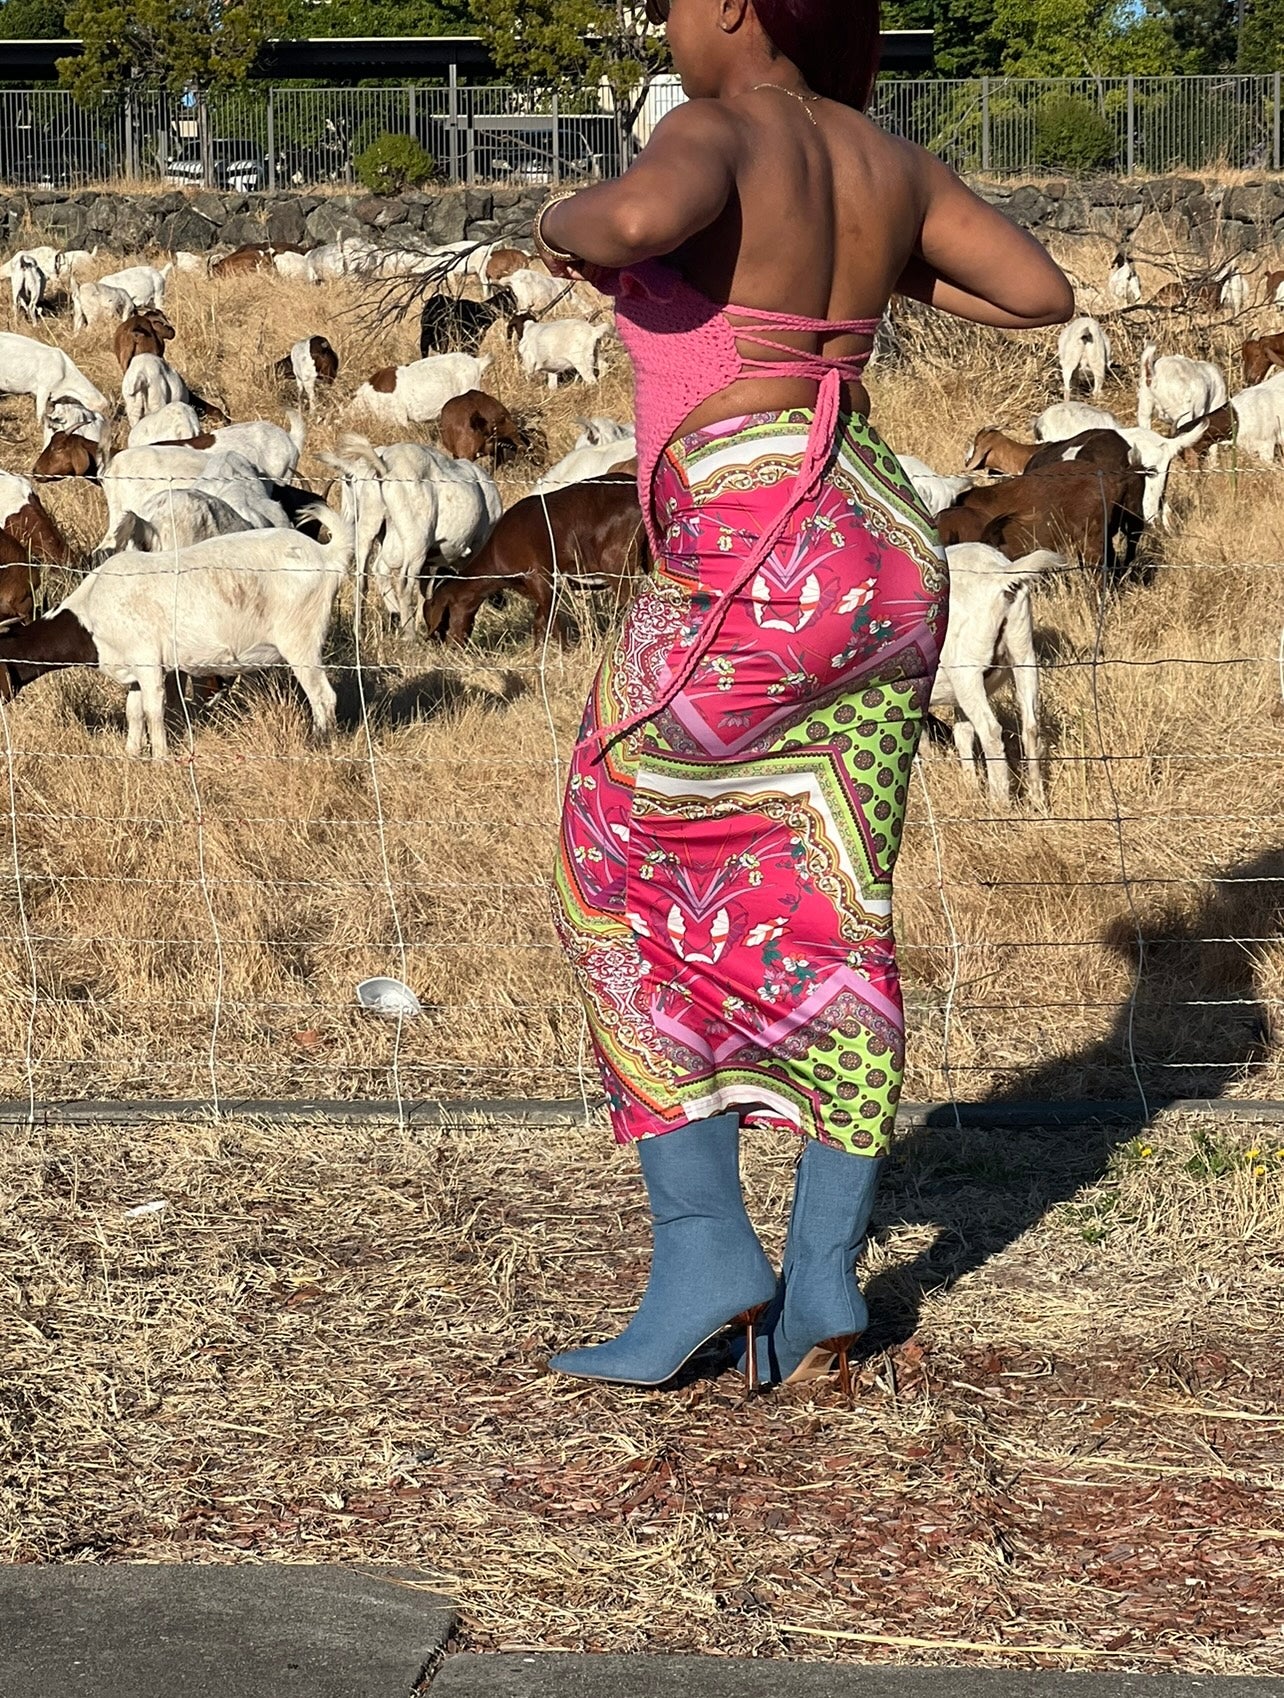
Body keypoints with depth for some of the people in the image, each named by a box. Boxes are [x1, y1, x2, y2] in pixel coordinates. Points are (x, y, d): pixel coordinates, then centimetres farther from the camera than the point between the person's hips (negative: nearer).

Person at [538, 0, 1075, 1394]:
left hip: (746, 572, -8)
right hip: (883, 558, 8)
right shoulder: (887, 162, 12)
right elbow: (1047, 292, 17)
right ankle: (823, 1283, 12)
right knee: (832, 923, 12)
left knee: (626, 895, 9)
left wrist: (567, 222, -9)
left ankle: (701, 1254, 7)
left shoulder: (714, 133, -10)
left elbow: (641, 219, -32)